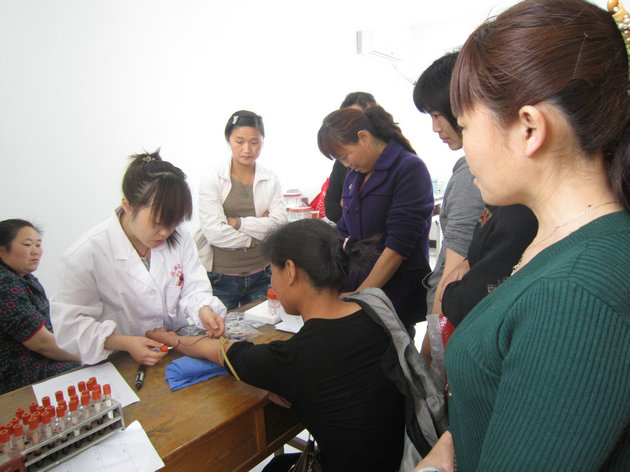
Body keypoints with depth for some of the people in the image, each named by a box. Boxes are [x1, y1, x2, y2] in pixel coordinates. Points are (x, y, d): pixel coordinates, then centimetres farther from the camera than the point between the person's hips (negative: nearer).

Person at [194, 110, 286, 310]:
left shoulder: (271, 180, 4)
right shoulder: (212, 180, -4)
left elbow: (280, 224, -8)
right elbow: (213, 231, -14)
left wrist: (236, 222, -14)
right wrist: (257, 237, -8)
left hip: (260, 276, 3)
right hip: (221, 278, -2)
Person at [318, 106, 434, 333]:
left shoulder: (409, 169, -10)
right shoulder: (354, 175, 13)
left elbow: (398, 245, -17)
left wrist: (359, 296, -16)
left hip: (396, 293, -6)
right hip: (357, 284, 6)